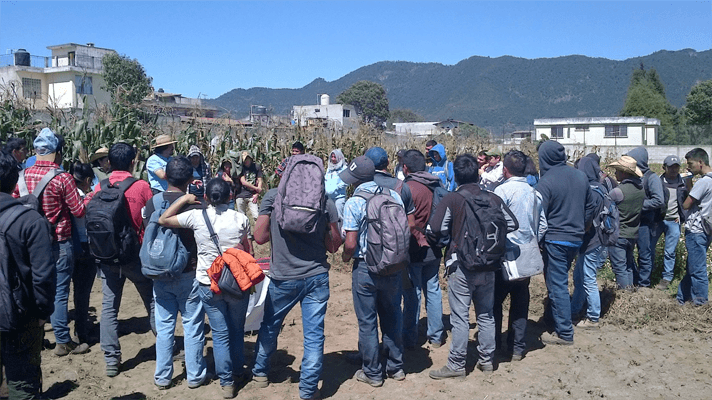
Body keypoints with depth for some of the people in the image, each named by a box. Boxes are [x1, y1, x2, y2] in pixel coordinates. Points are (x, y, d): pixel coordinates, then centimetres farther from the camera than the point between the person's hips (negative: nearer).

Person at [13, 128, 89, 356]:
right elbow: (79, 211, -13)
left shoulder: (23, 176, -2)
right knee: (59, 292, 2)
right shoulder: (63, 179, -17)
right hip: (58, 242, -5)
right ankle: (63, 342, 11)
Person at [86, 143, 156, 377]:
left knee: (109, 306, 9)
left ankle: (111, 359, 12)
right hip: (136, 254, -2)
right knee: (152, 300, 12)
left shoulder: (100, 188, -2)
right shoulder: (141, 187, -10)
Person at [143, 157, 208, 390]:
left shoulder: (152, 204, -3)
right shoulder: (195, 205, -15)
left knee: (164, 327, 13)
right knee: (193, 326, 9)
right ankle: (195, 375, 20)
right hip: (189, 274, -3)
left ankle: (162, 377, 22)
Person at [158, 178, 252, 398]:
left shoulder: (196, 217, -9)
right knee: (237, 330, 19)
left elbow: (163, 220, 2)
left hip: (208, 285, 0)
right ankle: (238, 372, 34)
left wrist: (184, 199, 8)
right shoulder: (241, 219, -7)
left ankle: (227, 381, 14)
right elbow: (247, 251, 2)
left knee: (220, 334, 10)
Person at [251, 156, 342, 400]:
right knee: (314, 335, 8)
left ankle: (260, 372, 41)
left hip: (283, 278, 0)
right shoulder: (325, 201, -4)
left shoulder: (272, 197, -6)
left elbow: (259, 237, -5)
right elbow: (334, 245, 0)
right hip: (317, 277, 0)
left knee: (270, 327, 22)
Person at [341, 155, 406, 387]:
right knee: (392, 317, 18)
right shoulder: (394, 196, -2)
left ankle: (372, 373, 20)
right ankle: (396, 367, 29)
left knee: (367, 322, 9)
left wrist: (345, 257, 3)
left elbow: (351, 244, -18)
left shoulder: (354, 203, -16)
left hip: (366, 268, -5)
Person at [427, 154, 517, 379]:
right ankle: (486, 360, 27)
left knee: (460, 317, 3)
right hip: (488, 267, 4)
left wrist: (451, 236, 6)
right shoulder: (493, 199, 1)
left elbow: (434, 230, -15)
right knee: (486, 315, 17)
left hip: (461, 266, -4)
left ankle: (457, 365, 10)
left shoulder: (451, 200, -11)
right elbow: (511, 224, 7)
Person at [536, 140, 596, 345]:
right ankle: (558, 321, 29)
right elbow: (590, 207, 15)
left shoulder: (546, 181, -16)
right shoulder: (580, 176, 6)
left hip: (555, 240, -7)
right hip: (576, 239, 7)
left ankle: (564, 333, 3)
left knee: (557, 285, -1)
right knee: (560, 281, 19)